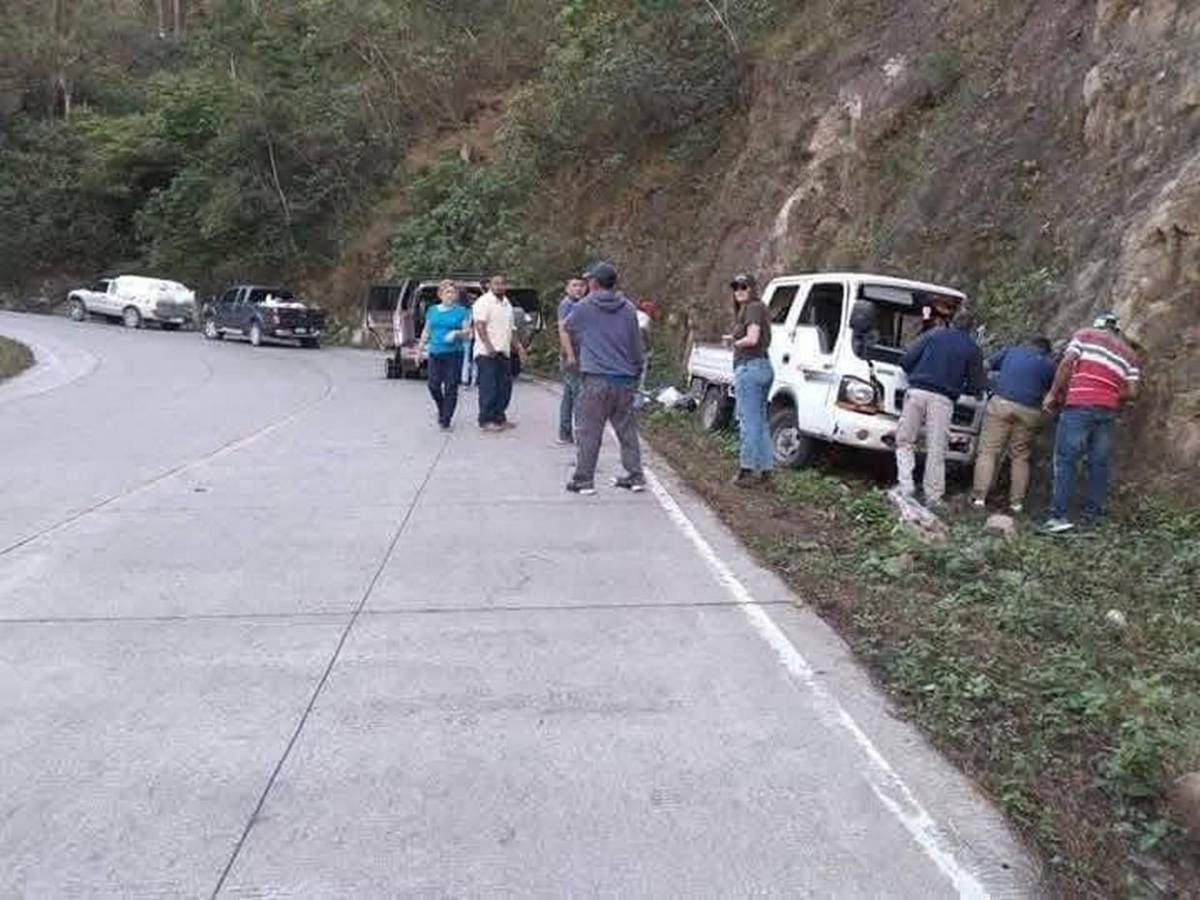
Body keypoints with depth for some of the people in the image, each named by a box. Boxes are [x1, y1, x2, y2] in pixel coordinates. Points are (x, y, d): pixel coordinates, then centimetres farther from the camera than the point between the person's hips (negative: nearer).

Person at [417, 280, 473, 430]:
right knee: (433, 385, -1)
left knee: (450, 388, -3)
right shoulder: (432, 311, 13)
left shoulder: (462, 311, 3)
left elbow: (467, 332, 0)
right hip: (435, 353, 3)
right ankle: (442, 411, 27)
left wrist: (456, 333, -19)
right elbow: (426, 332, 20)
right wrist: (420, 348, 17)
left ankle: (445, 421, 4)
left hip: (454, 354, -3)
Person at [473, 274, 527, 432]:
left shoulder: (507, 304, 20)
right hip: (487, 353, -8)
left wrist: (518, 346, 17)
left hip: (504, 352, 8)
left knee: (504, 387, 9)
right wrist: (488, 345, -27)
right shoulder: (484, 302, -6)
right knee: (488, 388, -7)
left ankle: (499, 418, 18)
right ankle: (486, 420, -2)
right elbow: (480, 325, -16)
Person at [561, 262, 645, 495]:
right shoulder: (628, 308, 8)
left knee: (588, 431, 1)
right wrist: (636, 371, 22)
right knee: (627, 429, 12)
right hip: (626, 379, 4)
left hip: (596, 379, -4)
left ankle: (584, 479, 4)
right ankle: (635, 476, 16)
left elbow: (566, 330, 18)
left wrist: (570, 356, 35)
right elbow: (636, 344, 13)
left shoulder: (584, 307, 0)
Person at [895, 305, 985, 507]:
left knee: (904, 440, 8)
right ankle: (933, 497, 6)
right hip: (943, 399, 0)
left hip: (917, 392, 0)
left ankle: (906, 485, -6)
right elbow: (975, 387, 9)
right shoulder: (973, 349, 12)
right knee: (936, 450, 4)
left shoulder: (933, 334, 11)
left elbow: (905, 360, 3)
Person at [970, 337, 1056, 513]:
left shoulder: (1011, 351, 17)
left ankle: (979, 496, -12)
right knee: (1021, 457, 11)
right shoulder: (1048, 365, 17)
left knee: (988, 451, -3)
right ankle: (1017, 502, 8)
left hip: (1001, 403, -1)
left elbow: (987, 365, 20)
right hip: (1029, 411, 1)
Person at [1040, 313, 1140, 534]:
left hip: (1079, 405, -4)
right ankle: (1094, 513, 14)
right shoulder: (1129, 354, 20)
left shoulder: (1085, 334, 12)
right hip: (1109, 410, 4)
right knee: (1099, 462, 11)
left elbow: (1067, 363, -3)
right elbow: (1132, 392, 8)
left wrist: (1053, 393, 2)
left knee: (1065, 459, -6)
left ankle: (1059, 516, -14)